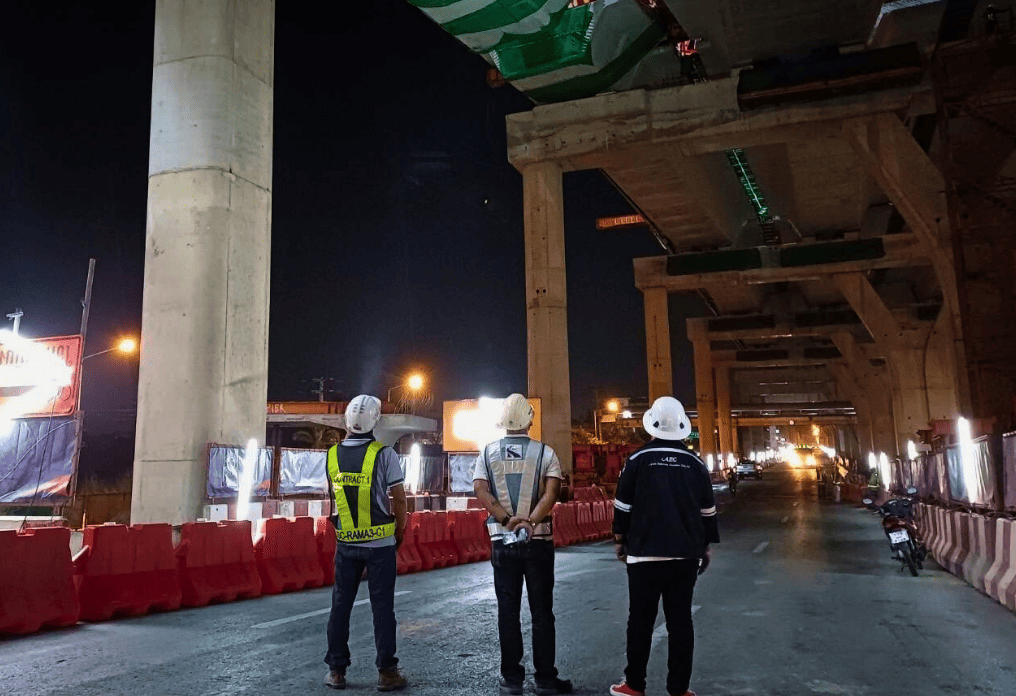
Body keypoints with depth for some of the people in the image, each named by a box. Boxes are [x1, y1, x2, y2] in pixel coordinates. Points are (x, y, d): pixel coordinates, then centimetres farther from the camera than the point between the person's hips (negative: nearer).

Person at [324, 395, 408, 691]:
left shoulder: (332, 454, 0)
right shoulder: (384, 454, -12)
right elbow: (399, 498, -8)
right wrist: (400, 530, 5)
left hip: (346, 543, 3)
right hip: (380, 543, -3)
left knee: (340, 605, 13)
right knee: (382, 606, 5)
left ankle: (336, 670, 19)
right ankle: (386, 672, 10)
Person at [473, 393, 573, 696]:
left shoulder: (488, 453, 4)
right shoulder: (546, 453, -1)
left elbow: (480, 490, -8)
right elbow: (552, 492, -14)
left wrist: (507, 520, -13)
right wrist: (530, 521, -19)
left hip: (502, 542, 1)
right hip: (538, 541, -1)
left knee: (508, 611, 9)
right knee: (541, 611, 7)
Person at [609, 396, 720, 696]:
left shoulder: (638, 459, -5)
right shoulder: (695, 463, 3)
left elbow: (623, 505, -1)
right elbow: (707, 511, 9)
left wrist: (620, 540, 10)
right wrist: (705, 547, 19)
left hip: (645, 554, -2)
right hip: (686, 555, 2)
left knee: (640, 620, 7)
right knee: (680, 620, 8)